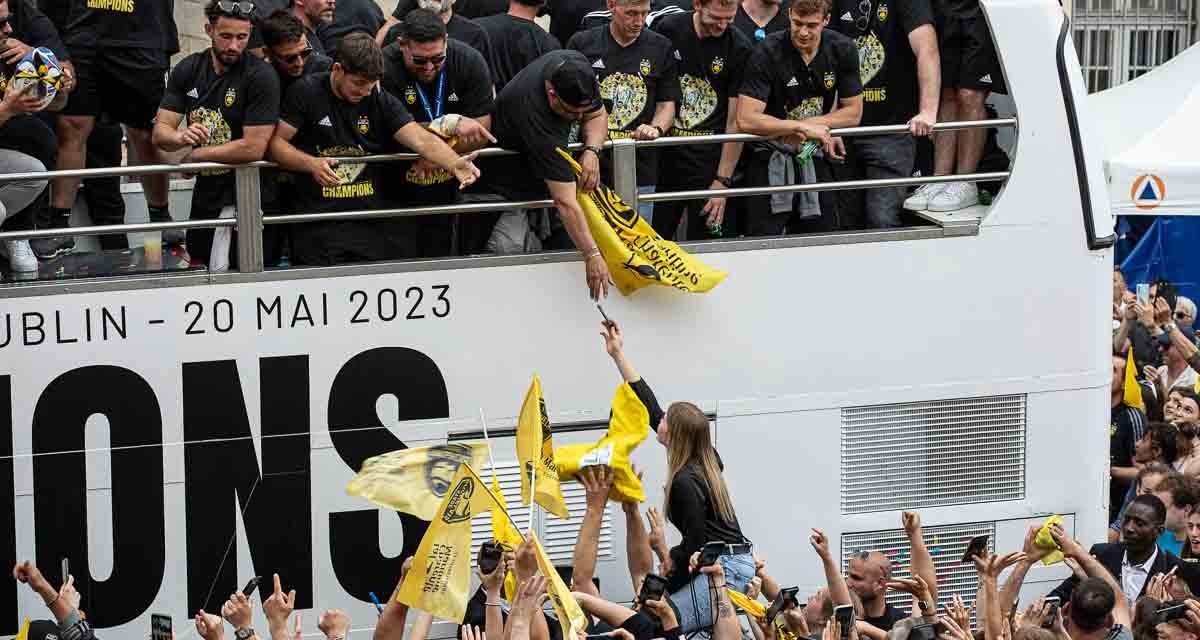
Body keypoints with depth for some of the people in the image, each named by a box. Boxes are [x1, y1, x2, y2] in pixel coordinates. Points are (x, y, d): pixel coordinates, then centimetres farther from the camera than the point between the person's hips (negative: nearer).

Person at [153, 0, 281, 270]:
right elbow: (160, 133, -2)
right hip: (204, 191, 6)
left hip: (241, 192, -6)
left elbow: (254, 147, -22)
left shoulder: (260, 75, -16)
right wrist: (181, 138, -26)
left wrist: (195, 155, -12)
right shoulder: (188, 70, 2)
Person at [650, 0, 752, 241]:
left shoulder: (740, 49, -8)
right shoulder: (668, 29, -3)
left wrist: (722, 181, -10)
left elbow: (736, 122, -7)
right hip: (665, 154, 2)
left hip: (711, 158, -2)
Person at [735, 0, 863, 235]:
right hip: (771, 160, -4)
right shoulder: (767, 53, -18)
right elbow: (746, 120, -24)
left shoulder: (842, 50, -5)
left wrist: (808, 126, -13)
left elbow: (853, 113, 0)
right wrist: (804, 128, -22)